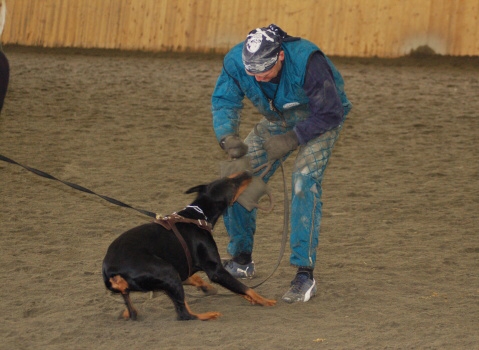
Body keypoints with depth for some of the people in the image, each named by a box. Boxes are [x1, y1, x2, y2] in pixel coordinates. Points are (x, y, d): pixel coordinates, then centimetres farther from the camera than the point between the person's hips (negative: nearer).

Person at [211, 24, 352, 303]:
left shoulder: (307, 61, -38)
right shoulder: (236, 62, -25)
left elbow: (330, 113, -28)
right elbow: (224, 101, -13)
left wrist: (292, 139, -32)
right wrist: (228, 137, -33)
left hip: (320, 120, -5)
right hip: (278, 121, 5)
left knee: (305, 181, -27)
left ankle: (305, 275, -24)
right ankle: (242, 261, 16)